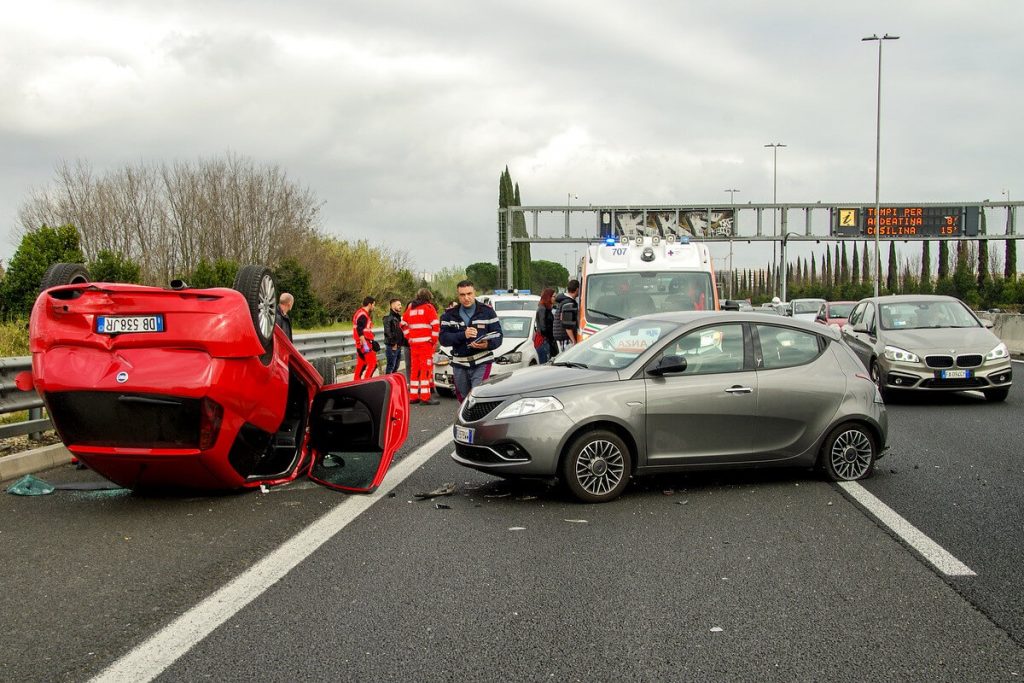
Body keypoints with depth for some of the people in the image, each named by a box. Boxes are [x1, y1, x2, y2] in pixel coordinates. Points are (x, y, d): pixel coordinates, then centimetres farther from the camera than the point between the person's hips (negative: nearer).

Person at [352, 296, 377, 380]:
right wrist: (365, 344, -27)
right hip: (364, 342, -10)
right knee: (372, 363, -10)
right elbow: (360, 331, -24)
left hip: (360, 343, 10)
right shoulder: (363, 315, -15)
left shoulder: (360, 313, 18)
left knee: (361, 364, 13)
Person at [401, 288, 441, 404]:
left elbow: (403, 324, 18)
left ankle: (413, 396, 14)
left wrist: (409, 338, 16)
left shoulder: (410, 308, 14)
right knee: (426, 368, -5)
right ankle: (425, 396, -9)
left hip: (413, 343, 6)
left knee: (414, 368, 11)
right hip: (426, 342, -6)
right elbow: (435, 325, -12)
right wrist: (434, 340, -3)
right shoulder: (428, 308, -3)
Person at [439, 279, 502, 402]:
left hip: (482, 363, -3)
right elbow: (443, 338, -5)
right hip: (459, 365, 3)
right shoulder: (450, 315, 6)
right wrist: (463, 335, -21)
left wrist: (488, 344, -25)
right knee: (463, 399, 13)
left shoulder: (487, 311, 2)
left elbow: (498, 336, -2)